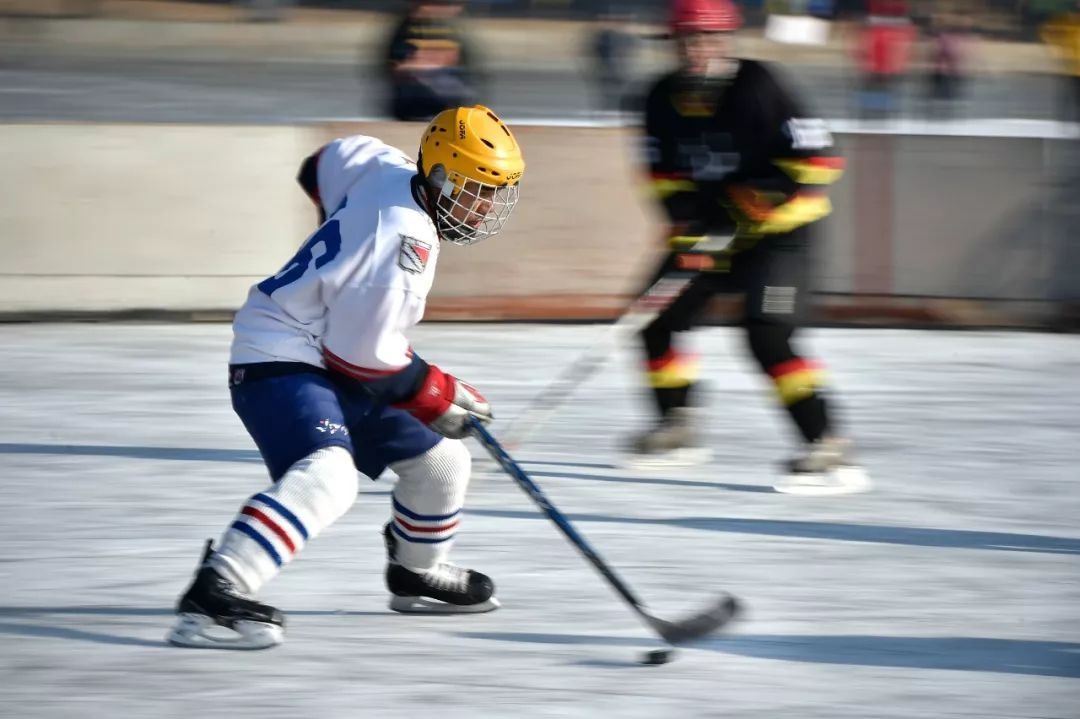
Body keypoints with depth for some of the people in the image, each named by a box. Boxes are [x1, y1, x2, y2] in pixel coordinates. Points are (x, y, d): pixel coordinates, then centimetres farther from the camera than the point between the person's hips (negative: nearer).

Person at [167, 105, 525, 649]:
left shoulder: (386, 169, 0)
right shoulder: (404, 240, -26)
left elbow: (328, 165, 24)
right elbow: (364, 358, -23)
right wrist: (437, 396, -9)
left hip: (332, 357, 10)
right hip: (280, 361, -10)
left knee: (441, 460, 17)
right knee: (326, 476, -36)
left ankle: (416, 575, 43)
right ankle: (212, 600, -45)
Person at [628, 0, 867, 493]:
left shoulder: (756, 89, -20)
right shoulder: (664, 100, -1)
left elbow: (816, 157, -20)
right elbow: (665, 174, 5)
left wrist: (766, 204, -25)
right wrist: (687, 226, -10)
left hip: (775, 229, -7)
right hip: (711, 226, 7)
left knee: (767, 336, -21)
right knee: (657, 320, 6)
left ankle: (828, 447, -19)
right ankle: (677, 429, 25)